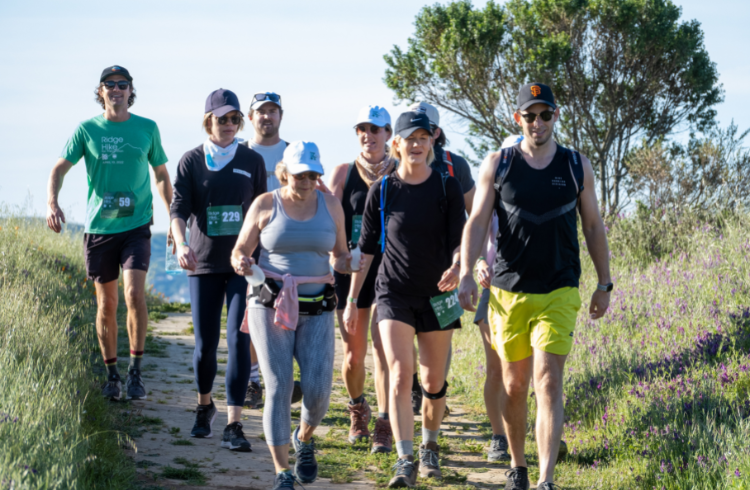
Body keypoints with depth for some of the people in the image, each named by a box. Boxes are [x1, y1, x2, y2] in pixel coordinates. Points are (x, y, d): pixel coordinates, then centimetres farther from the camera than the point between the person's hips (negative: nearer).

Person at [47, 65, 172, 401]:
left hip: (136, 226, -1)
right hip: (99, 228, 1)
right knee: (106, 304, 6)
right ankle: (111, 375, 20)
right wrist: (51, 202, -19)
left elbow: (161, 175, 15)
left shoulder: (147, 128, 5)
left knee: (134, 293, -18)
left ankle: (136, 371, -7)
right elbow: (60, 169, -1)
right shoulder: (87, 130, 2)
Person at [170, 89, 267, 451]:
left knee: (238, 340, -10)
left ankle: (233, 424, -9)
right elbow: (179, 208, -5)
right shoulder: (191, 162, 3)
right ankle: (204, 405, 32)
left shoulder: (252, 161, 6)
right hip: (204, 264, 0)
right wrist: (181, 243, -24)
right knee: (205, 343, 4)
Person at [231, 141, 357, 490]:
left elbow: (340, 254, 14)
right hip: (270, 306, -2)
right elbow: (240, 251, 4)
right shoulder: (265, 205, 0)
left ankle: (304, 438, 24)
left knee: (317, 389, -10)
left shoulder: (330, 204, 6)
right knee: (278, 389, -9)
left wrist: (344, 264, -9)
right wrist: (241, 264, -19)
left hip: (316, 311, 2)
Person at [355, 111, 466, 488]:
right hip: (394, 294, -1)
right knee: (400, 376, -16)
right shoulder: (382, 190, 1)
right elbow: (366, 248, 7)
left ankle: (429, 448, 32)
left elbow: (458, 240, -4)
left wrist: (456, 268, -27)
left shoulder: (447, 188, 0)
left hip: (437, 295, 1)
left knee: (434, 382, 8)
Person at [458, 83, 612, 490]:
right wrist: (466, 274, -12)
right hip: (509, 292, 1)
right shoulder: (497, 165, 3)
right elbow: (477, 222, 0)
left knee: (548, 383, -12)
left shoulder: (577, 167, 5)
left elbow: (593, 227, 11)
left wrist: (604, 284, 10)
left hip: (559, 293, -1)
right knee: (514, 385, 10)